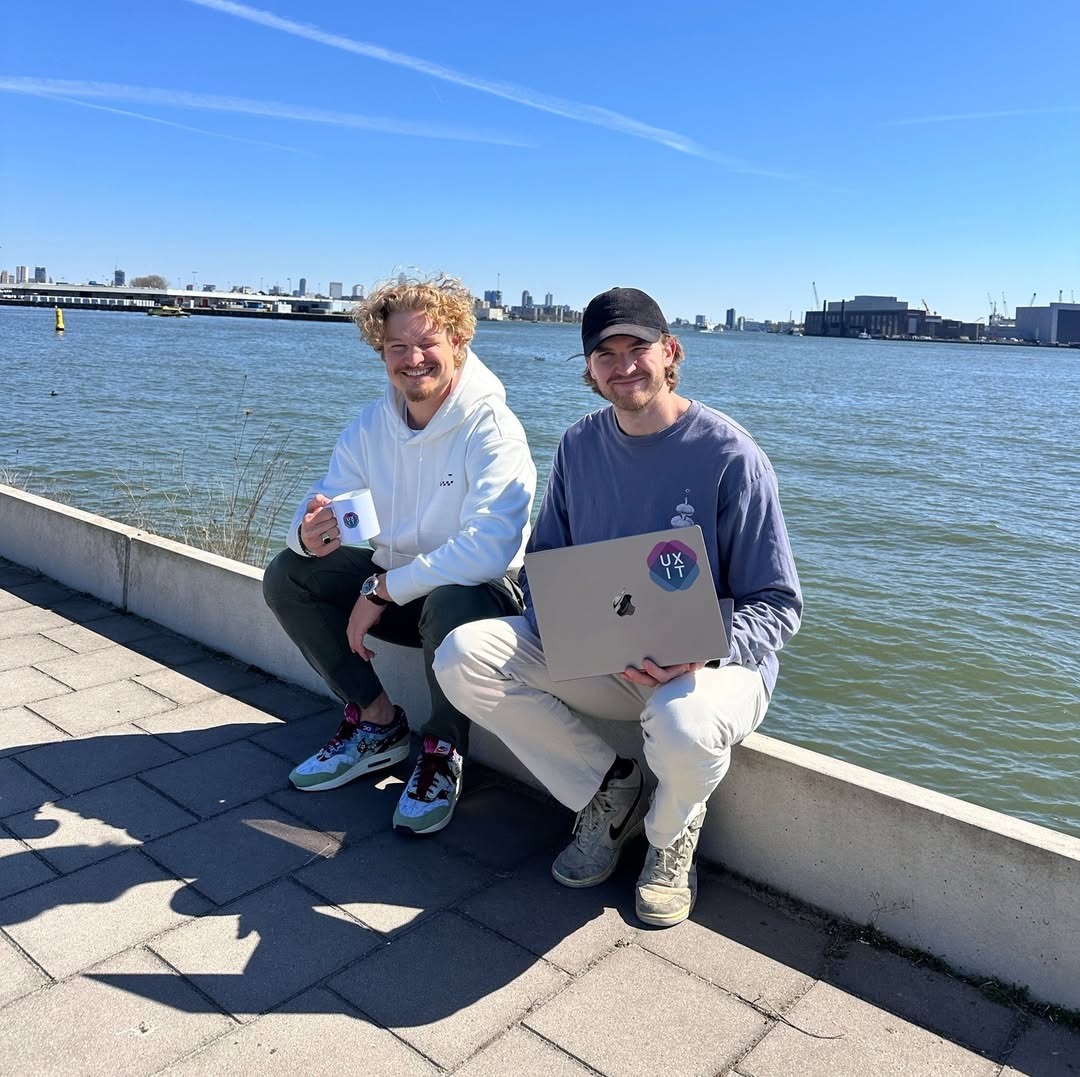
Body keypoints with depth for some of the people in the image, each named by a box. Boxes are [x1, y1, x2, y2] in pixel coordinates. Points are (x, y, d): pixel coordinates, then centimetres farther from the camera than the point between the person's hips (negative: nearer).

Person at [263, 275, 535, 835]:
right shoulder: (370, 426, -1)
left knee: (451, 604, -39)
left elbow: (490, 547, -34)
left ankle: (443, 750, -10)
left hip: (477, 590, -6)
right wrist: (310, 533, -28)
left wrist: (382, 590, -27)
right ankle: (377, 723, 3)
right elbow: (325, 506, -1)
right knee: (286, 575, -7)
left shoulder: (491, 428, -21)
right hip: (393, 582, 6)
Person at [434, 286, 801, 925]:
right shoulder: (580, 445, 3)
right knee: (464, 658, -16)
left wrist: (703, 652, -30)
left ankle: (672, 834, 0)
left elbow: (779, 605, -11)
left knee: (682, 724, -41)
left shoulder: (730, 455, -13)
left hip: (714, 662, -4)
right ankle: (608, 788, 4)